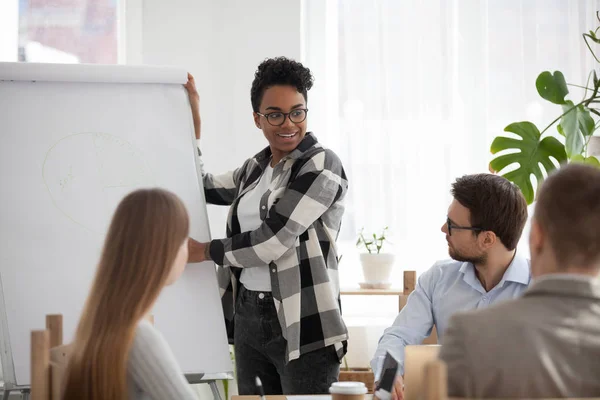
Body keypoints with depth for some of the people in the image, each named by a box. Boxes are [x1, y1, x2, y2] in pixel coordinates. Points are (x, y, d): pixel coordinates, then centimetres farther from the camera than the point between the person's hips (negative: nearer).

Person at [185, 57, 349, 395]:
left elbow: (273, 240, -15)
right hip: (248, 316, 7)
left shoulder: (322, 166, -8)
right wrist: (192, 123, 21)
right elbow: (201, 188, 29)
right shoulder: (255, 169, 13)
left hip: (302, 323, -7)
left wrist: (206, 251, -2)